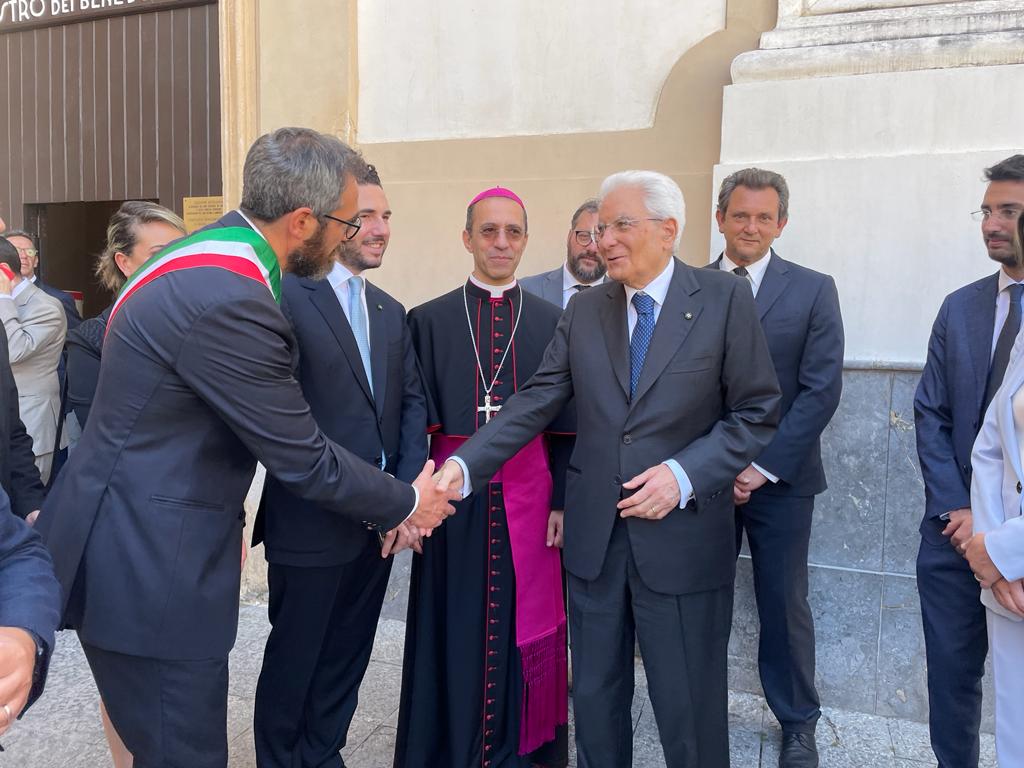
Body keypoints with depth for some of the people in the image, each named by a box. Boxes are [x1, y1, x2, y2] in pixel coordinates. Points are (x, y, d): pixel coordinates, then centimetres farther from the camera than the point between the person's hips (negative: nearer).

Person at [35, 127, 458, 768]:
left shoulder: (208, 257, 6)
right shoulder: (229, 301, -26)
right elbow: (305, 461, -19)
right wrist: (407, 504, -3)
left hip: (135, 547, 10)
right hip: (148, 569, -10)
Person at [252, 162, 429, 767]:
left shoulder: (391, 313, 12)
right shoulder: (287, 297, -11)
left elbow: (413, 403, 9)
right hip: (312, 521, -6)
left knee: (346, 661, 19)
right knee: (293, 665, 13)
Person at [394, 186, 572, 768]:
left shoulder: (552, 321, 5)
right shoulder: (429, 320, 3)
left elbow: (564, 425, 4)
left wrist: (562, 503, -1)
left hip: (528, 496, 1)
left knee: (524, 627, 9)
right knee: (456, 631, 8)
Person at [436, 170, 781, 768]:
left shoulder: (725, 299, -5)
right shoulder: (584, 310, 6)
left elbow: (757, 413, -4)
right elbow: (534, 404, -1)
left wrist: (684, 475, -17)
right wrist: (464, 466, -13)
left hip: (682, 538, -3)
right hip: (595, 538, 4)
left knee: (689, 712, 9)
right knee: (595, 701, 17)